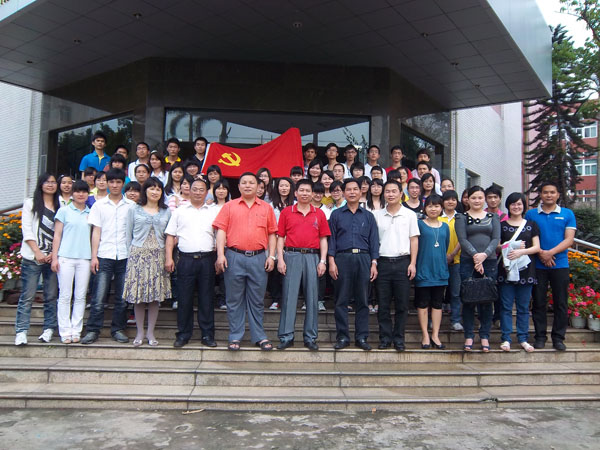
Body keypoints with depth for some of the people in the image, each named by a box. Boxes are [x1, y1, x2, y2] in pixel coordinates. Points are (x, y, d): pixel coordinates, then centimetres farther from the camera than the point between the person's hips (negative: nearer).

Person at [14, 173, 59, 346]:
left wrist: (55, 253, -6)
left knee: (51, 296, 3)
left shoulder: (60, 207, 11)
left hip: (53, 258, 2)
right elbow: (27, 229, 1)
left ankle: (49, 329, 11)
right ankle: (21, 331, 0)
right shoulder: (30, 203, 8)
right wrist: (37, 252, -9)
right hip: (32, 257, -2)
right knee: (27, 296, -4)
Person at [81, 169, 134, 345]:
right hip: (104, 256, -1)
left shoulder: (131, 206, 8)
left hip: (125, 256, 1)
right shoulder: (99, 205, 9)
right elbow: (96, 232, 6)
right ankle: (93, 330, 6)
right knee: (98, 296, -3)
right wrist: (94, 256, -1)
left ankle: (118, 329, 16)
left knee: (122, 297, 5)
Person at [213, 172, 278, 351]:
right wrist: (220, 254, -8)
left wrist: (271, 256, 1)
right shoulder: (229, 206, 8)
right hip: (234, 257, 0)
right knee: (234, 300, 5)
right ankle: (235, 337, 14)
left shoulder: (266, 208, 11)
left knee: (257, 300, 6)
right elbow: (221, 230, 1)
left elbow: (272, 234, 10)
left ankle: (259, 336, 15)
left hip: (258, 258, 1)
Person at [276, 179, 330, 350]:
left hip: (313, 257, 1)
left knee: (312, 298, 4)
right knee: (289, 296, -1)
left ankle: (310, 337, 12)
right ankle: (286, 336, 5)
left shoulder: (319, 214, 11)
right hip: (291, 256, -1)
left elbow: (323, 239, 9)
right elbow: (280, 237, 6)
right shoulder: (286, 212, 9)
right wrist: (280, 259, -4)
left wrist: (322, 261, 0)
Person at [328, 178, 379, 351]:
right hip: (342, 258, -1)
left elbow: (374, 241, 10)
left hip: (363, 259, 1)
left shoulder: (368, 216, 14)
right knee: (341, 300, 0)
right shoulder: (336, 214, 11)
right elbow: (331, 239, 6)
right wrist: (331, 262, -4)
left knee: (362, 300, 3)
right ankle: (342, 337, 8)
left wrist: (374, 263, 1)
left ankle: (361, 337, 11)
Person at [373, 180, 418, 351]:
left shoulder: (409, 215, 7)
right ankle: (385, 337, 14)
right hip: (383, 262, 1)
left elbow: (414, 240, 6)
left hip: (403, 262, -1)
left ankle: (399, 338, 13)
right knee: (383, 303, 4)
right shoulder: (377, 215, 8)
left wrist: (413, 263, -2)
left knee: (402, 304, 3)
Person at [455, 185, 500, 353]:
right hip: (468, 262, -1)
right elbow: (462, 240, -5)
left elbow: (496, 239, 2)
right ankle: (469, 336, 8)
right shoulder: (462, 218, 7)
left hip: (489, 261, 2)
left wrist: (485, 254, -14)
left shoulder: (493, 217, 13)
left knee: (487, 300, 3)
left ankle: (485, 336, 12)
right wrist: (475, 256, -17)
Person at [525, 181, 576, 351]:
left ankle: (558, 337, 15)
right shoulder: (531, 214, 6)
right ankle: (540, 336, 14)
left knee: (560, 303, 4)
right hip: (538, 265, 0)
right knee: (539, 302, 5)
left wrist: (550, 252, -15)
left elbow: (569, 239, -2)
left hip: (560, 265, 0)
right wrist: (540, 253, -13)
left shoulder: (567, 214, 5)